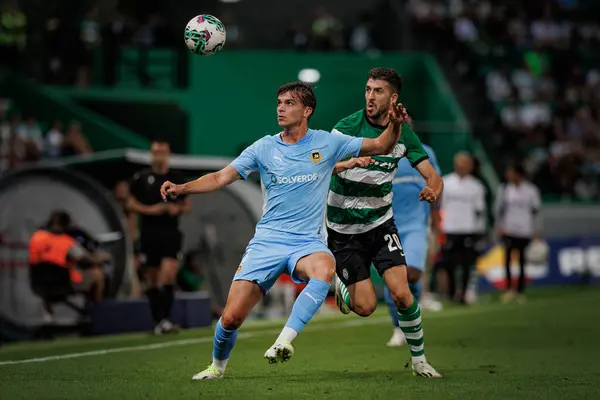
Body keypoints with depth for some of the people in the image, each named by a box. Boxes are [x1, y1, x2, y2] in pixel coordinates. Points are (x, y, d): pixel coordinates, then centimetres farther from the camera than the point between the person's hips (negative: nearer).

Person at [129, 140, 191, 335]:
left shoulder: (177, 178, 7)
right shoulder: (141, 178, 3)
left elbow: (187, 205, 14)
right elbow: (131, 204, 6)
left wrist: (178, 209, -8)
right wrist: (149, 210, -11)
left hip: (171, 233, 0)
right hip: (149, 234, 0)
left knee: (169, 275, -16)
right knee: (152, 279, 5)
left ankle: (165, 320, -16)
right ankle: (157, 320, 16)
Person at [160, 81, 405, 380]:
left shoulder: (327, 143, 2)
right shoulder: (264, 148, 4)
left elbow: (381, 146, 8)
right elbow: (221, 178, 2)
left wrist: (394, 125, -13)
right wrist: (181, 188, -13)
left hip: (307, 243, -1)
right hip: (267, 241, 1)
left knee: (325, 269, -40)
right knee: (231, 317, -8)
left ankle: (284, 341, -39)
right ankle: (218, 365, 24)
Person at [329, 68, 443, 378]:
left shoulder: (403, 132, -3)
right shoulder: (348, 126, -14)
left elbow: (432, 176, -1)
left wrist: (432, 190, -25)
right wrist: (350, 162, -47)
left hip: (381, 224, 2)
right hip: (344, 230, -2)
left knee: (402, 294, -14)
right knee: (365, 307, -7)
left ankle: (419, 358, 6)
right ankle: (341, 285, 28)